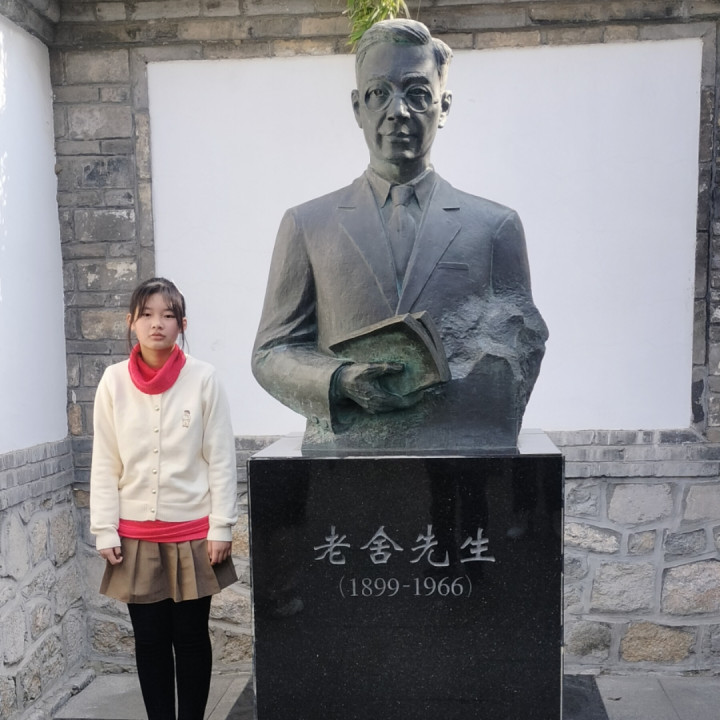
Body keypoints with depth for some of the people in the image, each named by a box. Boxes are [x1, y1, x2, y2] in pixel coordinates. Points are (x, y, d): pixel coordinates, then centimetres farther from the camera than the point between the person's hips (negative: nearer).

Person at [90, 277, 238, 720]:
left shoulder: (203, 379, -6)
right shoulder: (114, 381, -1)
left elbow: (220, 459, -4)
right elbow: (105, 464, 2)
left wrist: (221, 527, -7)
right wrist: (105, 531, -1)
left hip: (193, 532, -1)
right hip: (136, 535, 2)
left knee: (191, 636, 9)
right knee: (150, 638, 11)